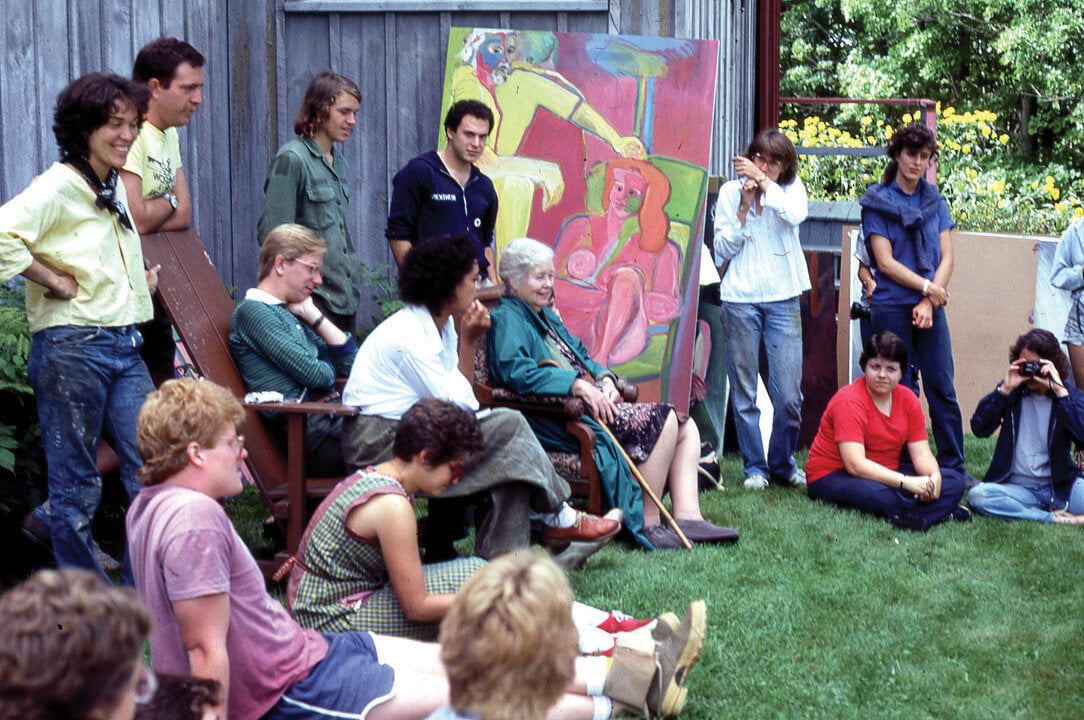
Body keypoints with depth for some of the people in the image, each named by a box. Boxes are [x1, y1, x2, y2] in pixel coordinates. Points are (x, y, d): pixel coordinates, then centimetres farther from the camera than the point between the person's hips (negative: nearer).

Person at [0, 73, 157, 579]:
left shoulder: (115, 188, 15)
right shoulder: (57, 186, -11)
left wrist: (140, 276, 15)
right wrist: (54, 281, -18)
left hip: (123, 346, 8)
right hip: (71, 345, -8)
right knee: (76, 484, 2)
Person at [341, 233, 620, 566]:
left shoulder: (442, 323, 11)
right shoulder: (408, 334, -19)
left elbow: (460, 397, 6)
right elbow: (457, 404, -18)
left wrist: (468, 340, -1)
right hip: (377, 441, -10)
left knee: (509, 456, -8)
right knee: (507, 426, -17)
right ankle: (559, 519, -1)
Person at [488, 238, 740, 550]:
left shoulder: (546, 316, 26)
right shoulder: (507, 319, -5)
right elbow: (513, 369, -23)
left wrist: (604, 378, 2)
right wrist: (578, 384, -28)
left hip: (590, 402, 10)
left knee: (686, 427, 0)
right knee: (663, 419, -22)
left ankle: (687, 515, -14)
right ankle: (647, 524, -20)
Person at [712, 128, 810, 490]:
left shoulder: (791, 188, 5)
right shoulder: (730, 192, 4)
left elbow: (796, 214, -18)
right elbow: (723, 249, 0)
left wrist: (763, 180, -17)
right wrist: (745, 206, -8)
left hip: (783, 299, 0)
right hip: (740, 298, 0)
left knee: (789, 394, -2)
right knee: (744, 392, 3)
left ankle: (783, 461, 17)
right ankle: (754, 466, 14)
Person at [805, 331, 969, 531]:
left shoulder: (908, 399, 2)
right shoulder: (849, 401, -19)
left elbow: (921, 453, -1)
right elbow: (856, 464, -28)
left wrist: (935, 477, -25)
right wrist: (907, 482, -35)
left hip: (886, 473, 7)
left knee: (953, 481, -11)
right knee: (880, 494, -41)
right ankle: (943, 512, -22)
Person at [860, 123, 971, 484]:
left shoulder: (935, 200, 10)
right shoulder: (877, 202, 0)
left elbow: (946, 257, 5)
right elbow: (885, 262, -7)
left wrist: (930, 302, -7)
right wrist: (927, 286, -11)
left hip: (930, 306, 3)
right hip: (892, 307, -3)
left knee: (942, 388, 2)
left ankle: (954, 468, 8)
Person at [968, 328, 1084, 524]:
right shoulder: (1013, 392, 7)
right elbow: (979, 429, -4)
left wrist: (1060, 391, -18)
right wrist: (1004, 390, -11)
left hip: (1060, 488, -2)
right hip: (1017, 488, 2)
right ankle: (1056, 519, -27)